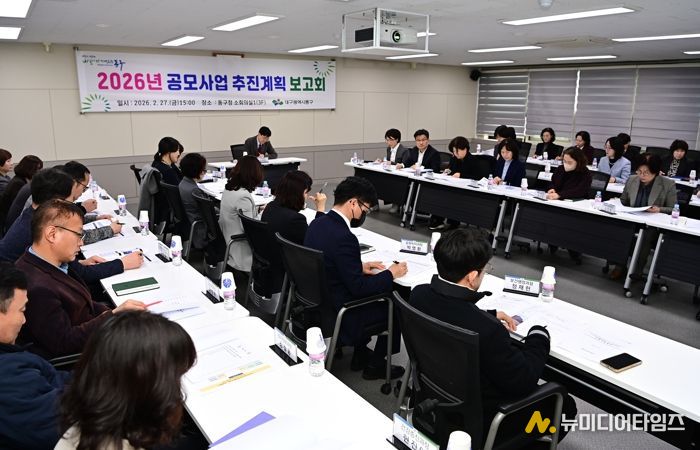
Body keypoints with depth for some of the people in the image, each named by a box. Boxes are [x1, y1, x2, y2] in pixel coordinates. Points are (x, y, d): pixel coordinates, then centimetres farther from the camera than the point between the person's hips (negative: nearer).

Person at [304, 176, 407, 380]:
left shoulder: (317, 223, -2)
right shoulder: (343, 237, -29)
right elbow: (358, 287, -23)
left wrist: (360, 266, 8)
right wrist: (390, 274, -9)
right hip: (337, 313, -8)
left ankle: (360, 354, 34)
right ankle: (375, 365, 26)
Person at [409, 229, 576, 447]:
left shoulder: (419, 295, -16)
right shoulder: (485, 329, -38)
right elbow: (523, 382, -21)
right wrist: (539, 336, -7)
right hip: (475, 418, -6)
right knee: (564, 405, 14)